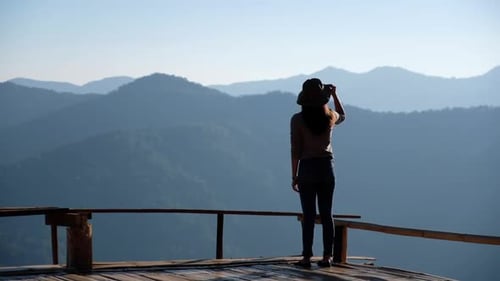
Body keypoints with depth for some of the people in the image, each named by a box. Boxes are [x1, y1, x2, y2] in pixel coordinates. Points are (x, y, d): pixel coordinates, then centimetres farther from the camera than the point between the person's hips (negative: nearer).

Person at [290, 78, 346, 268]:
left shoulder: (298, 120, -9)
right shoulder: (330, 116, 0)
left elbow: (296, 150, -8)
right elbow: (342, 116, 27)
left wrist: (294, 175, -2)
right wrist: (335, 95, 23)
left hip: (307, 168, -3)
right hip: (326, 167, 3)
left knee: (308, 215, 0)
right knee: (326, 214, 6)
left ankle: (307, 257, 0)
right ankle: (327, 256, 5)